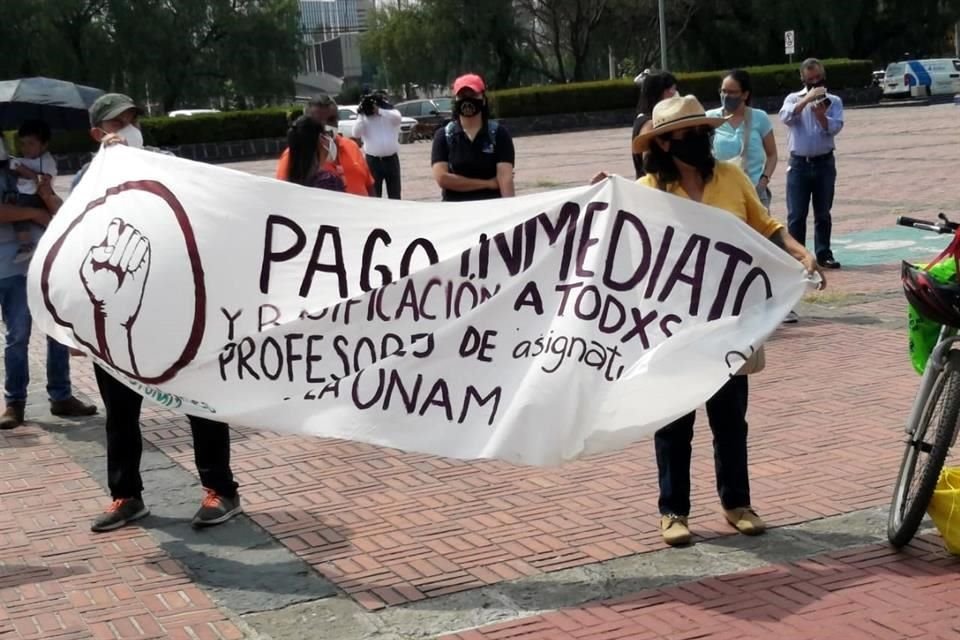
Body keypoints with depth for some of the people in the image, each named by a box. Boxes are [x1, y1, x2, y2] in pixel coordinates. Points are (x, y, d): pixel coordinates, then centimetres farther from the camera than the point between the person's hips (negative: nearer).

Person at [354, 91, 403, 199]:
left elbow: (398, 118, -21)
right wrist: (361, 115, -13)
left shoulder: (391, 113, 3)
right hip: (373, 160, 0)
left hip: (391, 159, 0)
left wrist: (379, 110, -21)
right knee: (374, 195, 3)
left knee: (395, 194, 9)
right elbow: (356, 133, -11)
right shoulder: (364, 118, 5)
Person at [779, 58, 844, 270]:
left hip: (824, 162, 1)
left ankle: (823, 254, 14)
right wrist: (807, 99, -22)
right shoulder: (794, 99, 5)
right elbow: (786, 117, -16)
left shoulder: (833, 101, 6)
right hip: (799, 163, -1)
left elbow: (834, 128, -7)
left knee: (823, 213, 7)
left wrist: (820, 114, -22)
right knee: (796, 214, -2)